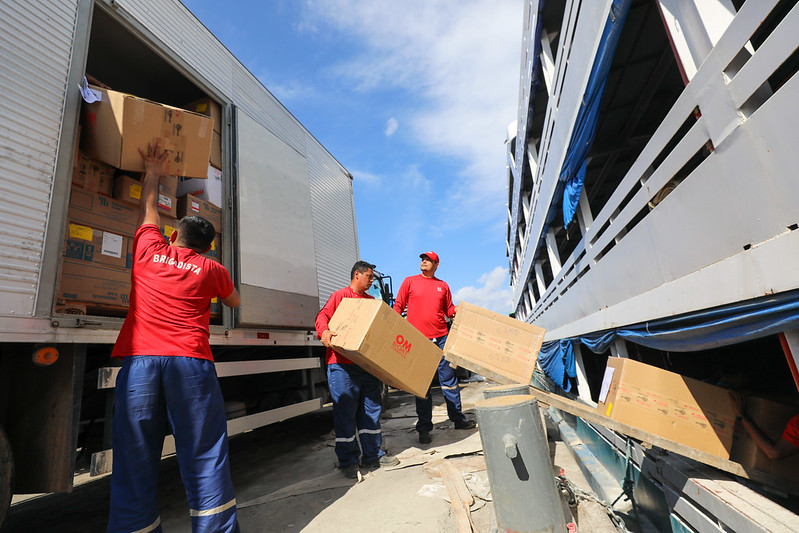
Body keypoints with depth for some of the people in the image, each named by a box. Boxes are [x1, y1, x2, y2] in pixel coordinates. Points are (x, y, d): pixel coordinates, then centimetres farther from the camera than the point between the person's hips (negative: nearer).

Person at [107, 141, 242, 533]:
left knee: (134, 462, 7)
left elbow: (148, 210, 34)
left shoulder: (149, 250, 14)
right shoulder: (211, 269, 11)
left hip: (138, 360, 2)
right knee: (204, 457, 3)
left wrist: (152, 175, 49)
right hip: (190, 361, -1)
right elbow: (235, 302, 29)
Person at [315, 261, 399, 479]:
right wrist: (324, 331, -29)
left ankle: (373, 455, 25)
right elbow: (323, 315, -9)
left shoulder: (371, 300, 20)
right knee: (345, 412, 0)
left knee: (371, 409, 12)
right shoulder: (340, 296, 1)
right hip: (342, 364, -6)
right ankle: (348, 461, 13)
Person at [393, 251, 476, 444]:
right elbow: (398, 306, 4)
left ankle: (458, 418, 23)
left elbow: (449, 310, 16)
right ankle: (424, 428, 13)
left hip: (441, 337, 2)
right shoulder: (410, 281, 6)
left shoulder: (443, 285, 12)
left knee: (449, 378, 8)